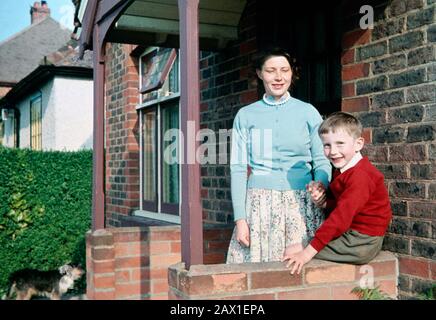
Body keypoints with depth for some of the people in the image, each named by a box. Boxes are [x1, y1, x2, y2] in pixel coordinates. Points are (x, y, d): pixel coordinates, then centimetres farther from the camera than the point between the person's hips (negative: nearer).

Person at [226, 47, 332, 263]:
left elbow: (322, 162, 5)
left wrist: (320, 185, -17)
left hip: (300, 203, 0)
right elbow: (238, 168, 4)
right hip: (259, 203, 0)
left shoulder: (308, 112, 7)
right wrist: (240, 218, -4)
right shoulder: (245, 116, 7)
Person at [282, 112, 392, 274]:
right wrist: (323, 201, -11)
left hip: (362, 243, -9)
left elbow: (341, 217, -27)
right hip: (351, 234, 9)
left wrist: (308, 252, -29)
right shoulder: (342, 170, 10)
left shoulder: (360, 175, -21)